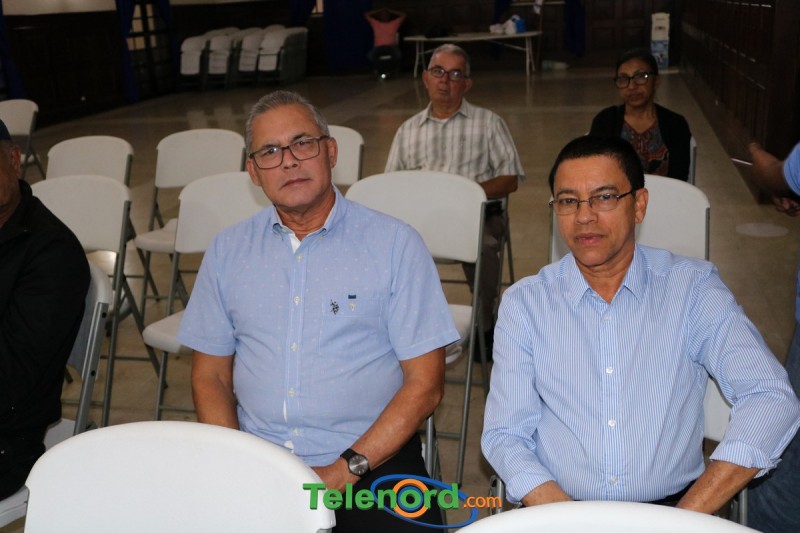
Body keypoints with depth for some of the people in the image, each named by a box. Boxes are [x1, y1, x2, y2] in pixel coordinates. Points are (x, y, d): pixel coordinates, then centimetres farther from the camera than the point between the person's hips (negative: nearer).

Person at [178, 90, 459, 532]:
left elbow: (425, 384, -4)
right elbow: (210, 375, 10)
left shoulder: (395, 244, -1)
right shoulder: (227, 251, 9)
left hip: (372, 459, -2)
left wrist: (346, 469, -11)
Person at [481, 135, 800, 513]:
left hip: (673, 507, 1)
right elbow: (505, 435, -1)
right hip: (557, 514, 0)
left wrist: (687, 518, -16)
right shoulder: (524, 302, 3)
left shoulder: (692, 287, 2)